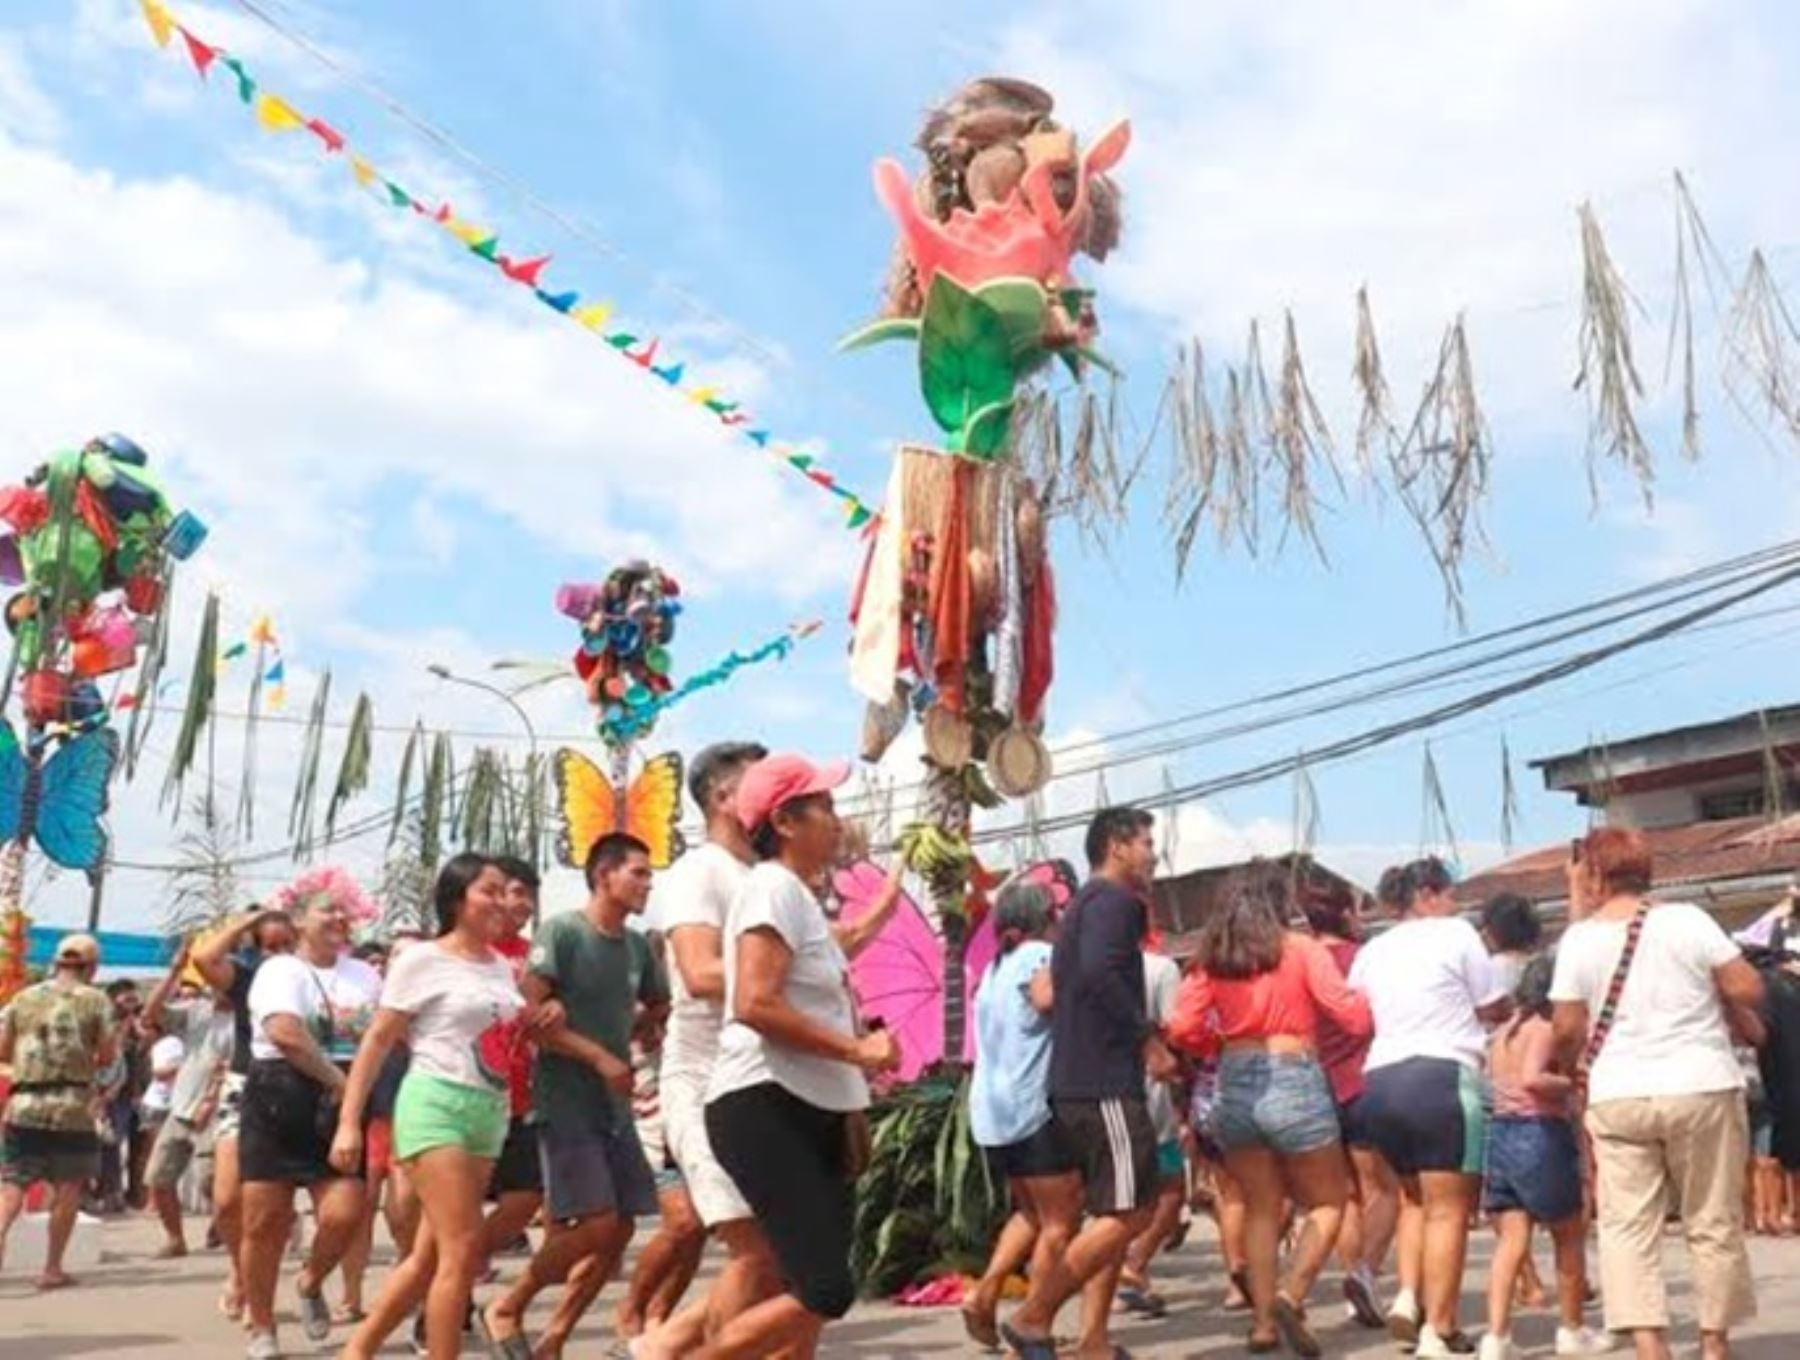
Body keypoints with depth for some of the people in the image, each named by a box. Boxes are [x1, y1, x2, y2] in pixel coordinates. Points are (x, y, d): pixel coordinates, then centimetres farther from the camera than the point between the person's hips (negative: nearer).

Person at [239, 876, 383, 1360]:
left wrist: (360, 1030, -3)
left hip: (341, 1107, 4)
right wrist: (337, 1079, -14)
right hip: (279, 1102, -3)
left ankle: (311, 1283, 21)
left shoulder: (364, 975, 17)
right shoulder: (280, 969, -1)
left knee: (344, 1214, -11)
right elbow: (286, 1034, -17)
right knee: (265, 1221, -1)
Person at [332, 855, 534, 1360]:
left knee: (431, 1254, 10)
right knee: (463, 1249, -12)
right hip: (435, 1105, -7)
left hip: (490, 1114, 7)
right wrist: (349, 1122, -9)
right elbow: (378, 1041, -5)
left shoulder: (502, 967, 13)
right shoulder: (422, 960, -5)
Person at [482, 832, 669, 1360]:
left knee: (620, 1228, 4)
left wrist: (624, 1028, 3)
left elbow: (660, 1006, 24)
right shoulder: (561, 931, -10)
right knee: (595, 1223, -13)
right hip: (566, 1104, -7)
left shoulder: (637, 945, 9)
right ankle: (507, 1309, 9)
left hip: (616, 1107, 7)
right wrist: (598, 1056, -18)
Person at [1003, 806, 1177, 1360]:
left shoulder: (1088, 903, 22)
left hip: (1082, 1080, 10)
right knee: (1129, 1212, -8)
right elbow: (1099, 972, -26)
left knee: (1113, 1212, 12)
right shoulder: (1112, 900, -8)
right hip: (1104, 1081, -10)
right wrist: (1148, 1038, -18)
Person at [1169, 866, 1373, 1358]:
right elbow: (1353, 1014, -8)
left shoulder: (1213, 957, 6)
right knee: (1328, 1202, 11)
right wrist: (1366, 996, 14)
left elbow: (1182, 1030, 0)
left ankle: (1263, 1320, 12)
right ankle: (1291, 1296, -8)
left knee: (1261, 1208, 16)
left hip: (1234, 1086, 4)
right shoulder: (1301, 949, -3)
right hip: (1292, 1081, -4)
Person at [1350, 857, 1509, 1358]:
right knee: (1448, 1209, -1)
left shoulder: (1371, 950, 17)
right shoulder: (1455, 932, 1)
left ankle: (1408, 1296, 6)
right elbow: (1496, 1008, 3)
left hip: (1379, 1081, 6)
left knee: (1418, 1199, 22)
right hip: (1441, 1077, -6)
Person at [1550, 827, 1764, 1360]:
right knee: (1713, 1223, 13)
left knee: (1627, 1226, 3)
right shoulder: (1686, 919, -4)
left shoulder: (1578, 939, -1)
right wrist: (1731, 1011, 17)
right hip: (1700, 1087, 0)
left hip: (1617, 1097, 0)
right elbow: (1747, 987, -5)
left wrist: (1564, 1066, 20)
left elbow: (1569, 1028, 0)